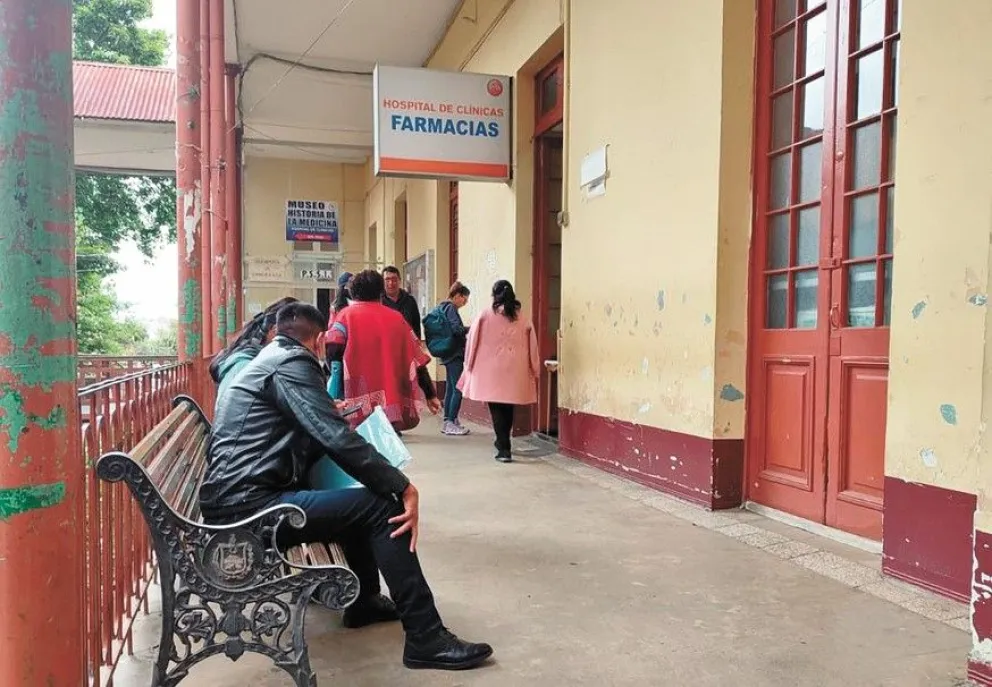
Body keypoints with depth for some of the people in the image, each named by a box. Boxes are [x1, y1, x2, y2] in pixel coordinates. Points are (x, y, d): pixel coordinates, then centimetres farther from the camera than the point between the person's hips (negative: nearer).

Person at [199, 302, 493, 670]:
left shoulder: (262, 360, 21)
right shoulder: (292, 363, -10)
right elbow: (338, 440, -19)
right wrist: (403, 487, -15)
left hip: (233, 499, 11)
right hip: (248, 506, -11)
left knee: (362, 497, 21)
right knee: (382, 507, -12)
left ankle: (365, 600, 31)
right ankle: (425, 638, -9)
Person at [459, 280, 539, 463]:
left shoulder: (485, 315, -2)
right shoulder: (523, 319, 4)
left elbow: (472, 342, 0)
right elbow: (532, 347, 8)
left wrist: (469, 365, 11)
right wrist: (534, 371, 16)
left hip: (491, 370, -3)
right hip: (516, 371, 3)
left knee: (497, 409, 2)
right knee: (508, 408, 16)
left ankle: (504, 449, -6)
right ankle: (503, 443, 31)